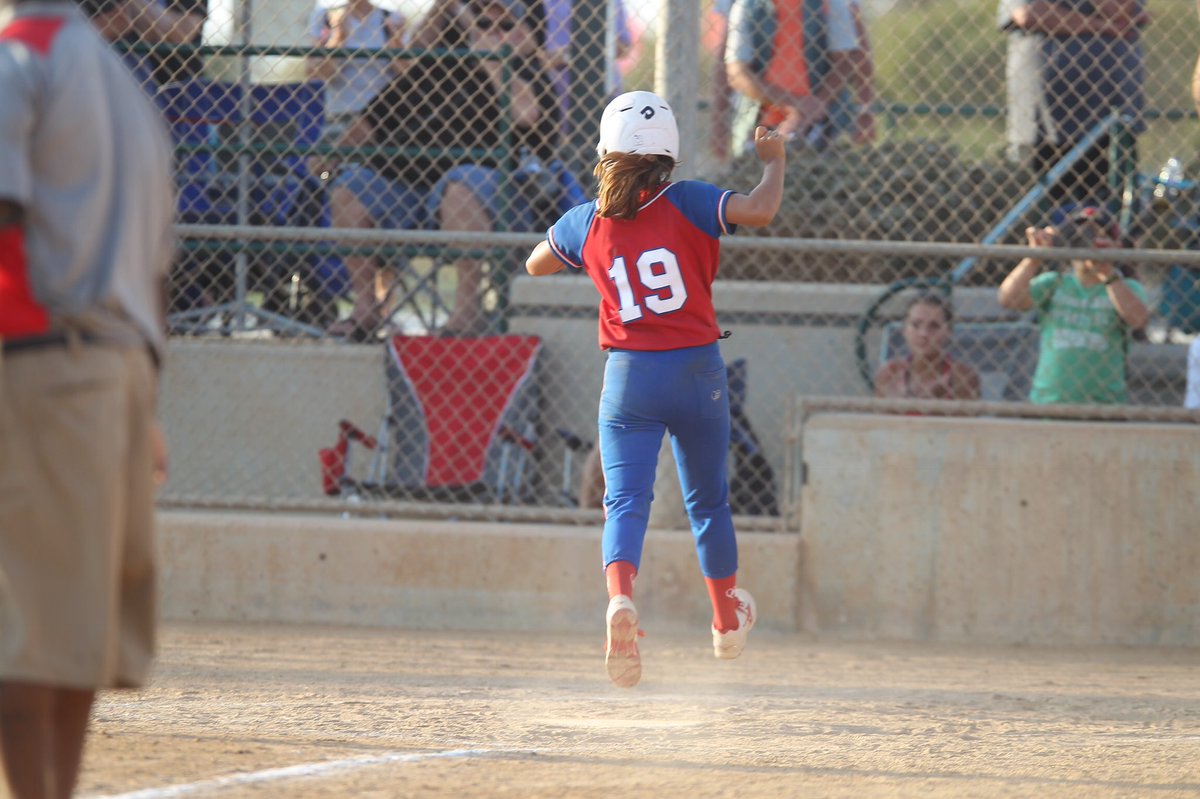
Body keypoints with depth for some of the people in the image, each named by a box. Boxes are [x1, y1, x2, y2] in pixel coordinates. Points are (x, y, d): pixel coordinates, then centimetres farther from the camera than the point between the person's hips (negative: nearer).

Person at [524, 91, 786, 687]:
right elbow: (760, 211, -19)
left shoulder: (586, 223, 1)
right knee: (707, 499, 17)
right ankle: (726, 619, 33)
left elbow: (535, 265, 19)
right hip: (697, 370, 0)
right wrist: (774, 162, -1)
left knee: (626, 499, -6)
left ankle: (620, 598, -35)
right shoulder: (687, 203, -7)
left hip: (628, 375, 0)